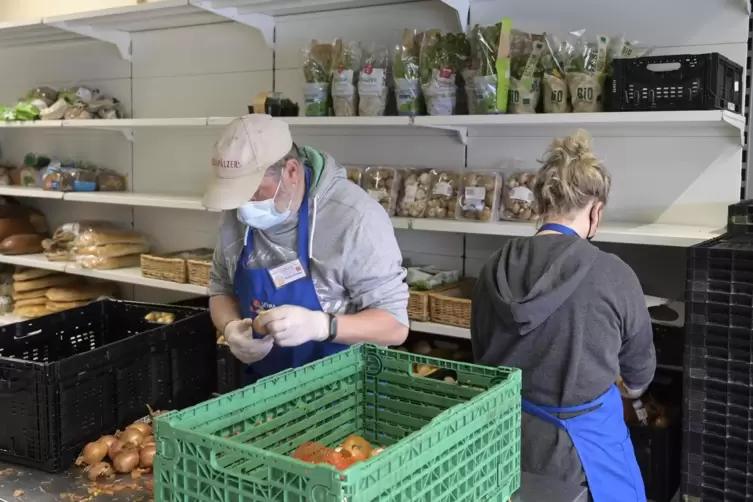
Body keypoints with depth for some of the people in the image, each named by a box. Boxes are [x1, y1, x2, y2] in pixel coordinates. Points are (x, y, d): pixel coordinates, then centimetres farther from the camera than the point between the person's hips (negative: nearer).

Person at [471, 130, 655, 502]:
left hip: (504, 435, 3)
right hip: (581, 443, -3)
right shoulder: (614, 276, -16)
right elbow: (639, 375, 1)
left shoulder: (494, 269, -7)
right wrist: (630, 388, 25)